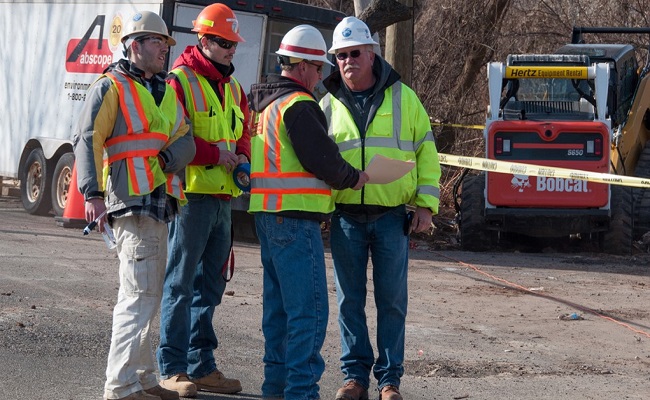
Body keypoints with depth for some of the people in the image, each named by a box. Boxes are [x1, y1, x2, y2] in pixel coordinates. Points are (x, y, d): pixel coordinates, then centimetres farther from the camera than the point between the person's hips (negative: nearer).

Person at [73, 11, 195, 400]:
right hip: (133, 202, -9)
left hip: (160, 204, 9)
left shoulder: (166, 91, 19)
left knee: (146, 295, 15)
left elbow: (185, 141, 9)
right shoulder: (112, 87, -5)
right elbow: (88, 139, -14)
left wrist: (165, 160, -13)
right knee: (140, 295, -13)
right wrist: (93, 194, -24)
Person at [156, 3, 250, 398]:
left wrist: (242, 157, 5)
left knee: (210, 286, 12)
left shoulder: (233, 88, 18)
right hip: (192, 195, -8)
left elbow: (243, 135, 26)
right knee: (181, 284, -5)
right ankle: (172, 368, -1)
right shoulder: (180, 81, -7)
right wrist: (215, 154, -17)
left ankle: (202, 365, 18)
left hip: (223, 199, 8)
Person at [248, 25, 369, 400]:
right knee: (308, 308, -9)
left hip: (268, 214, 10)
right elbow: (321, 157, -19)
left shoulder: (266, 104, 18)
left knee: (279, 305, 16)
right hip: (295, 218, -10)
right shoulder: (298, 105, -14)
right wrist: (352, 178, -1)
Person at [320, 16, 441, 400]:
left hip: (392, 217, -2)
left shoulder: (403, 97, 4)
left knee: (392, 299, 2)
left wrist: (426, 204, -1)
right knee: (350, 299, 5)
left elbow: (426, 152, 6)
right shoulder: (329, 104, 9)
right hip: (346, 217, 2)